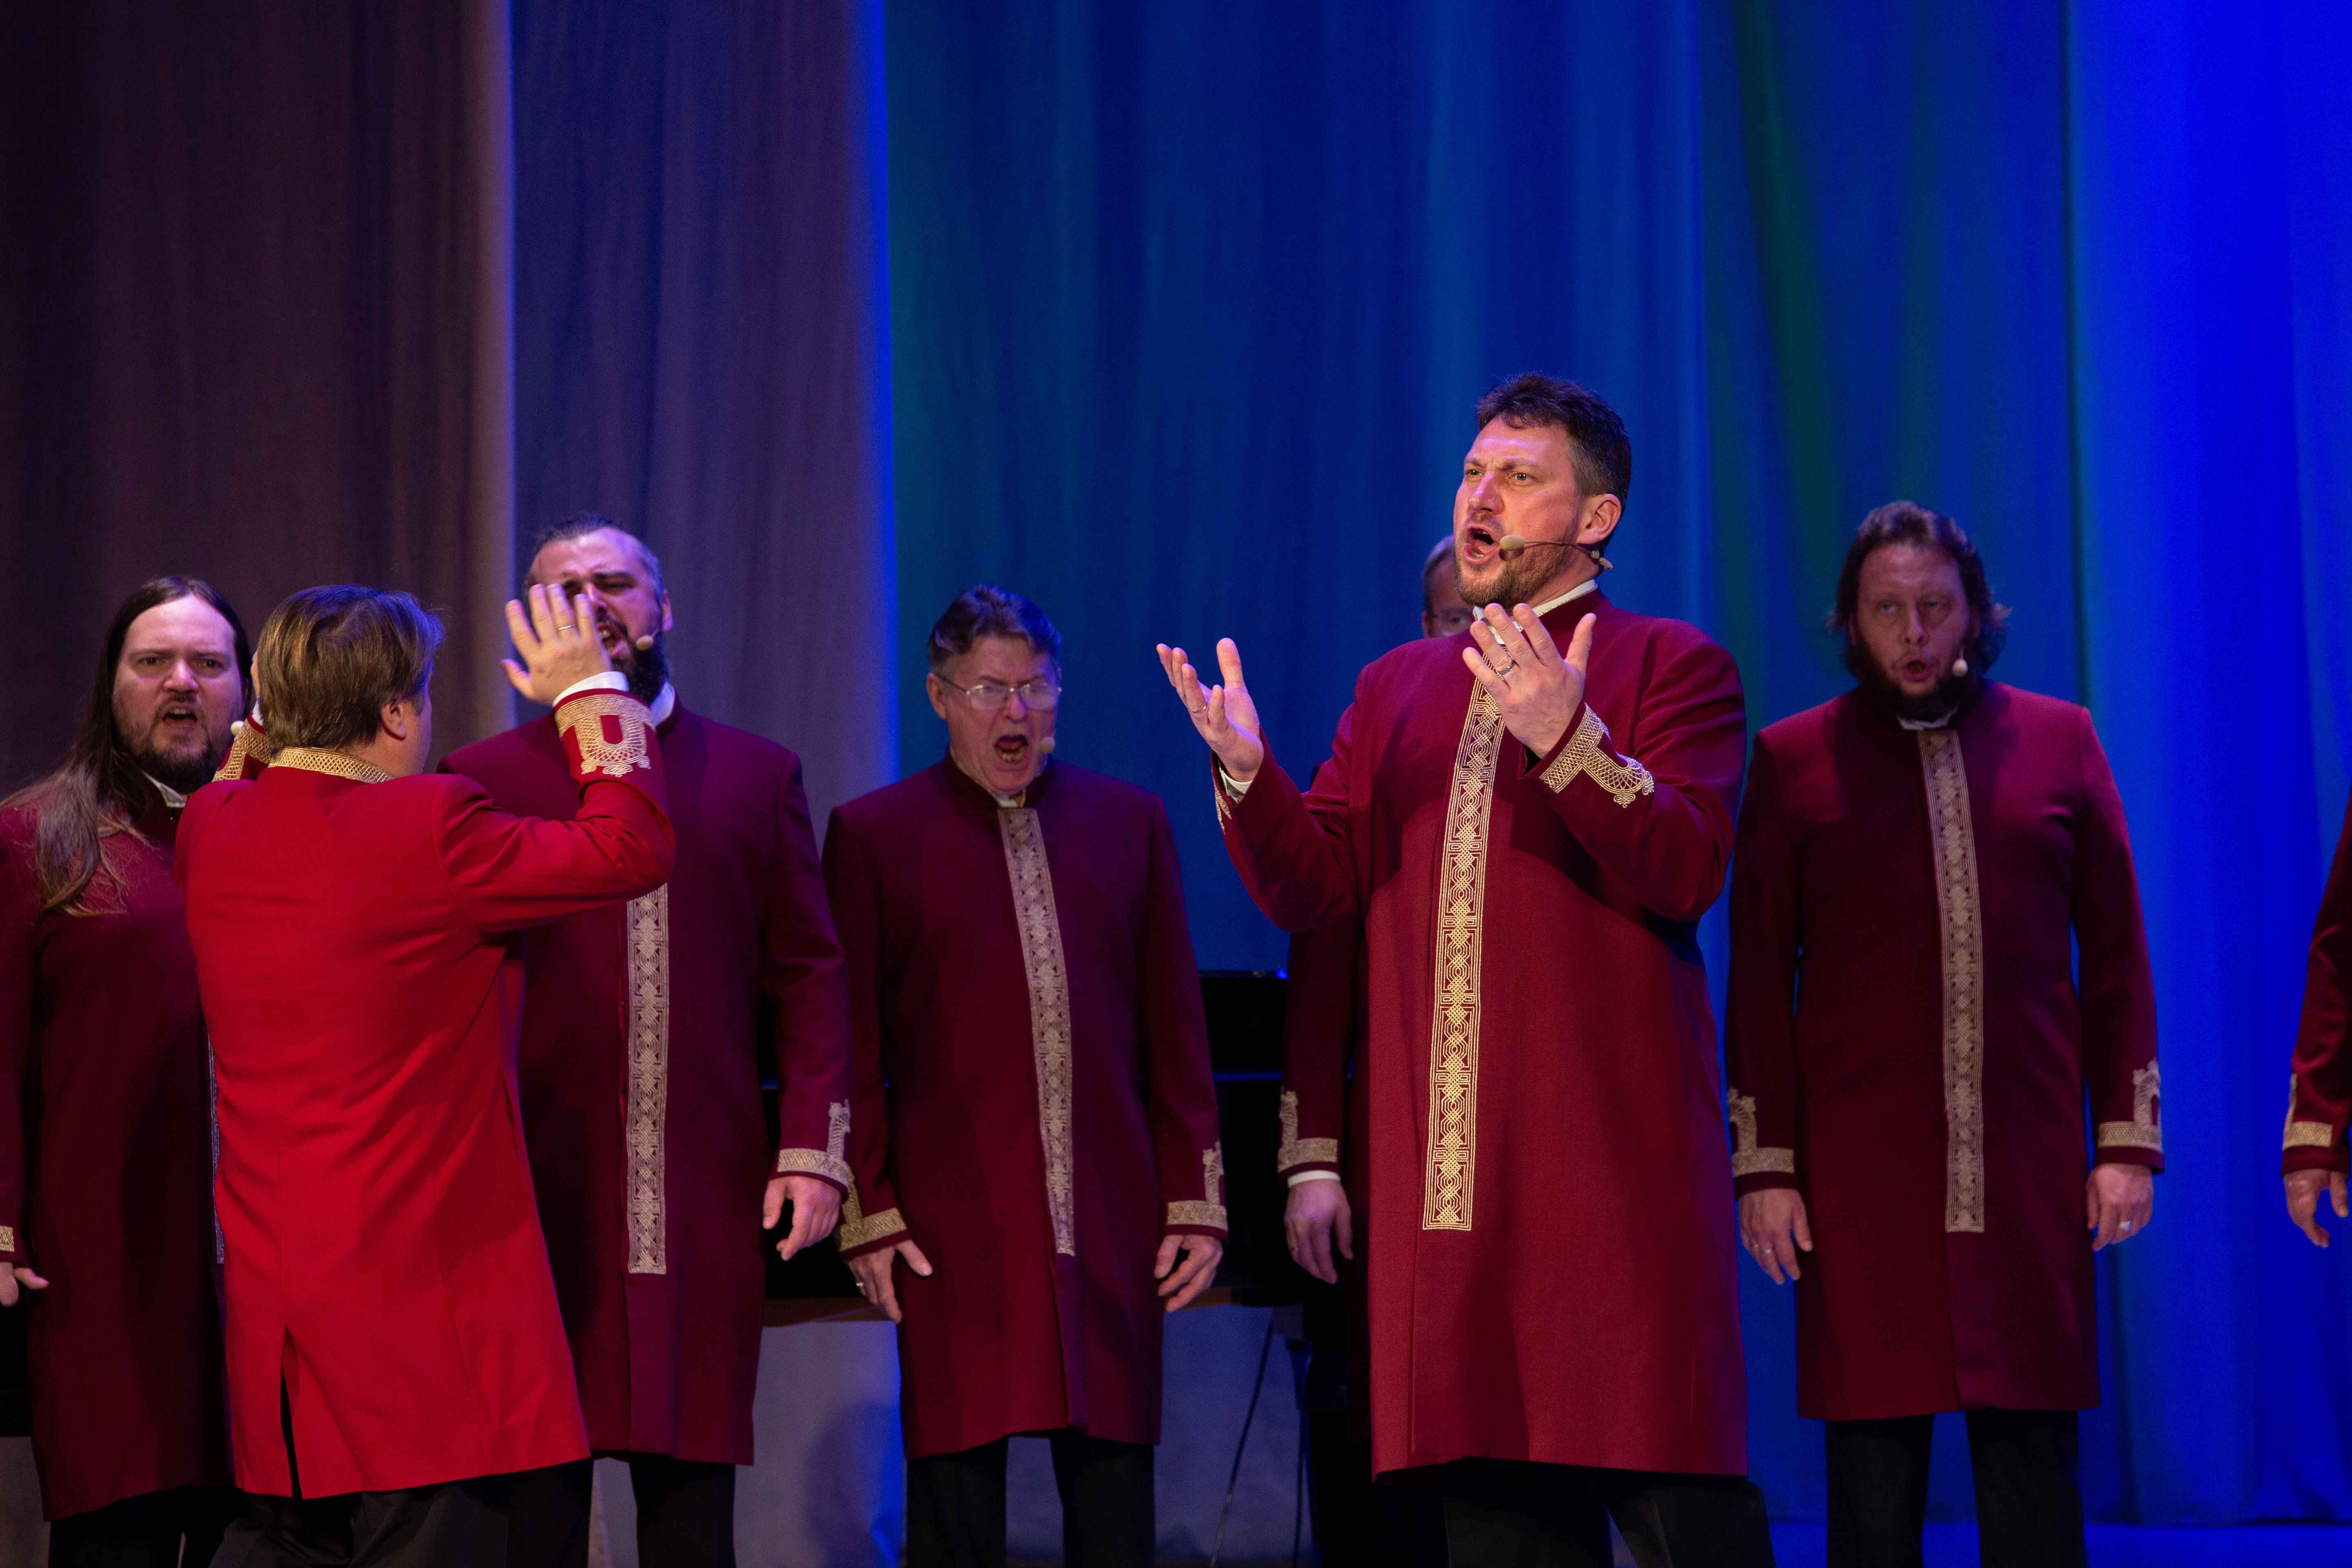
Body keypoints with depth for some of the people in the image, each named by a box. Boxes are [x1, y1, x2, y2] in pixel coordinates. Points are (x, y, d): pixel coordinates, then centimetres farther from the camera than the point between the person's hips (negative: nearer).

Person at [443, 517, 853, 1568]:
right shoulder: (483, 779, 5)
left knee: (691, 1482, 6)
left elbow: (809, 976, 8)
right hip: (537, 1194, -1)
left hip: (708, 1196, 1)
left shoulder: (759, 776, 10)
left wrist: (813, 1145, -1)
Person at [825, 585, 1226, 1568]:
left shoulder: (1130, 822, 11)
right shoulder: (874, 834, 4)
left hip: (1112, 1228, 2)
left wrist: (1195, 1198, 5)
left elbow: (1174, 1033, 10)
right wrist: (868, 1212, -4)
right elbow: (852, 1047, 2)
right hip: (953, 1231, -2)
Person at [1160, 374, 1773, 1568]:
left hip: (1612, 1155, -5)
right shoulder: (1396, 686, 19)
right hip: (1443, 1172, 5)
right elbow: (1316, 890, 12)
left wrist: (1566, 741, -25)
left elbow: (1689, 870, -12)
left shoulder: (1671, 665, 2)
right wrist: (1245, 772, -5)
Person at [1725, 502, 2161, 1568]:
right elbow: (1760, 983, 5)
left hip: (2029, 1170, 1)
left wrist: (2128, 1140, 3)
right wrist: (1764, 1165, -1)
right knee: (1873, 1470, 1)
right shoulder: (1793, 760, 6)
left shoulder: (2059, 741, 10)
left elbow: (2117, 958, 10)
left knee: (2032, 1472, 3)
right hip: (1860, 1178, -1)